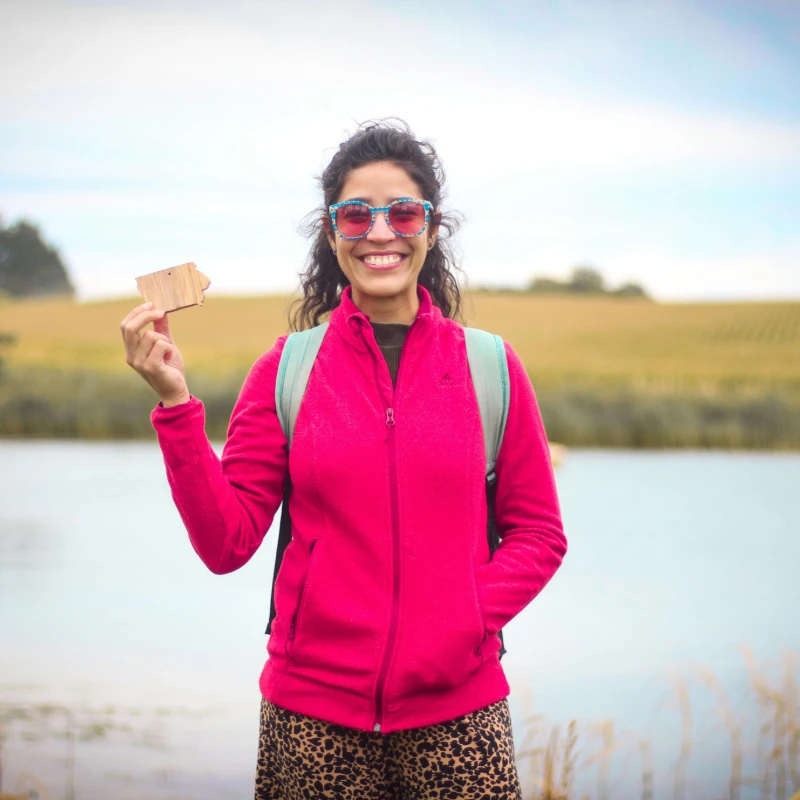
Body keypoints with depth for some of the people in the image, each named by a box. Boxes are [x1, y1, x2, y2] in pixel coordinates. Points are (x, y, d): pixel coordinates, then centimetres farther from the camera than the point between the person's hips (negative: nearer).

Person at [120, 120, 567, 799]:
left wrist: (471, 619, -10)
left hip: (455, 707, 0)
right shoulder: (288, 368, 2)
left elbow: (539, 534, 6)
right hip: (314, 708, 0)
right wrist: (175, 403, -11)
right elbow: (227, 543, -3)